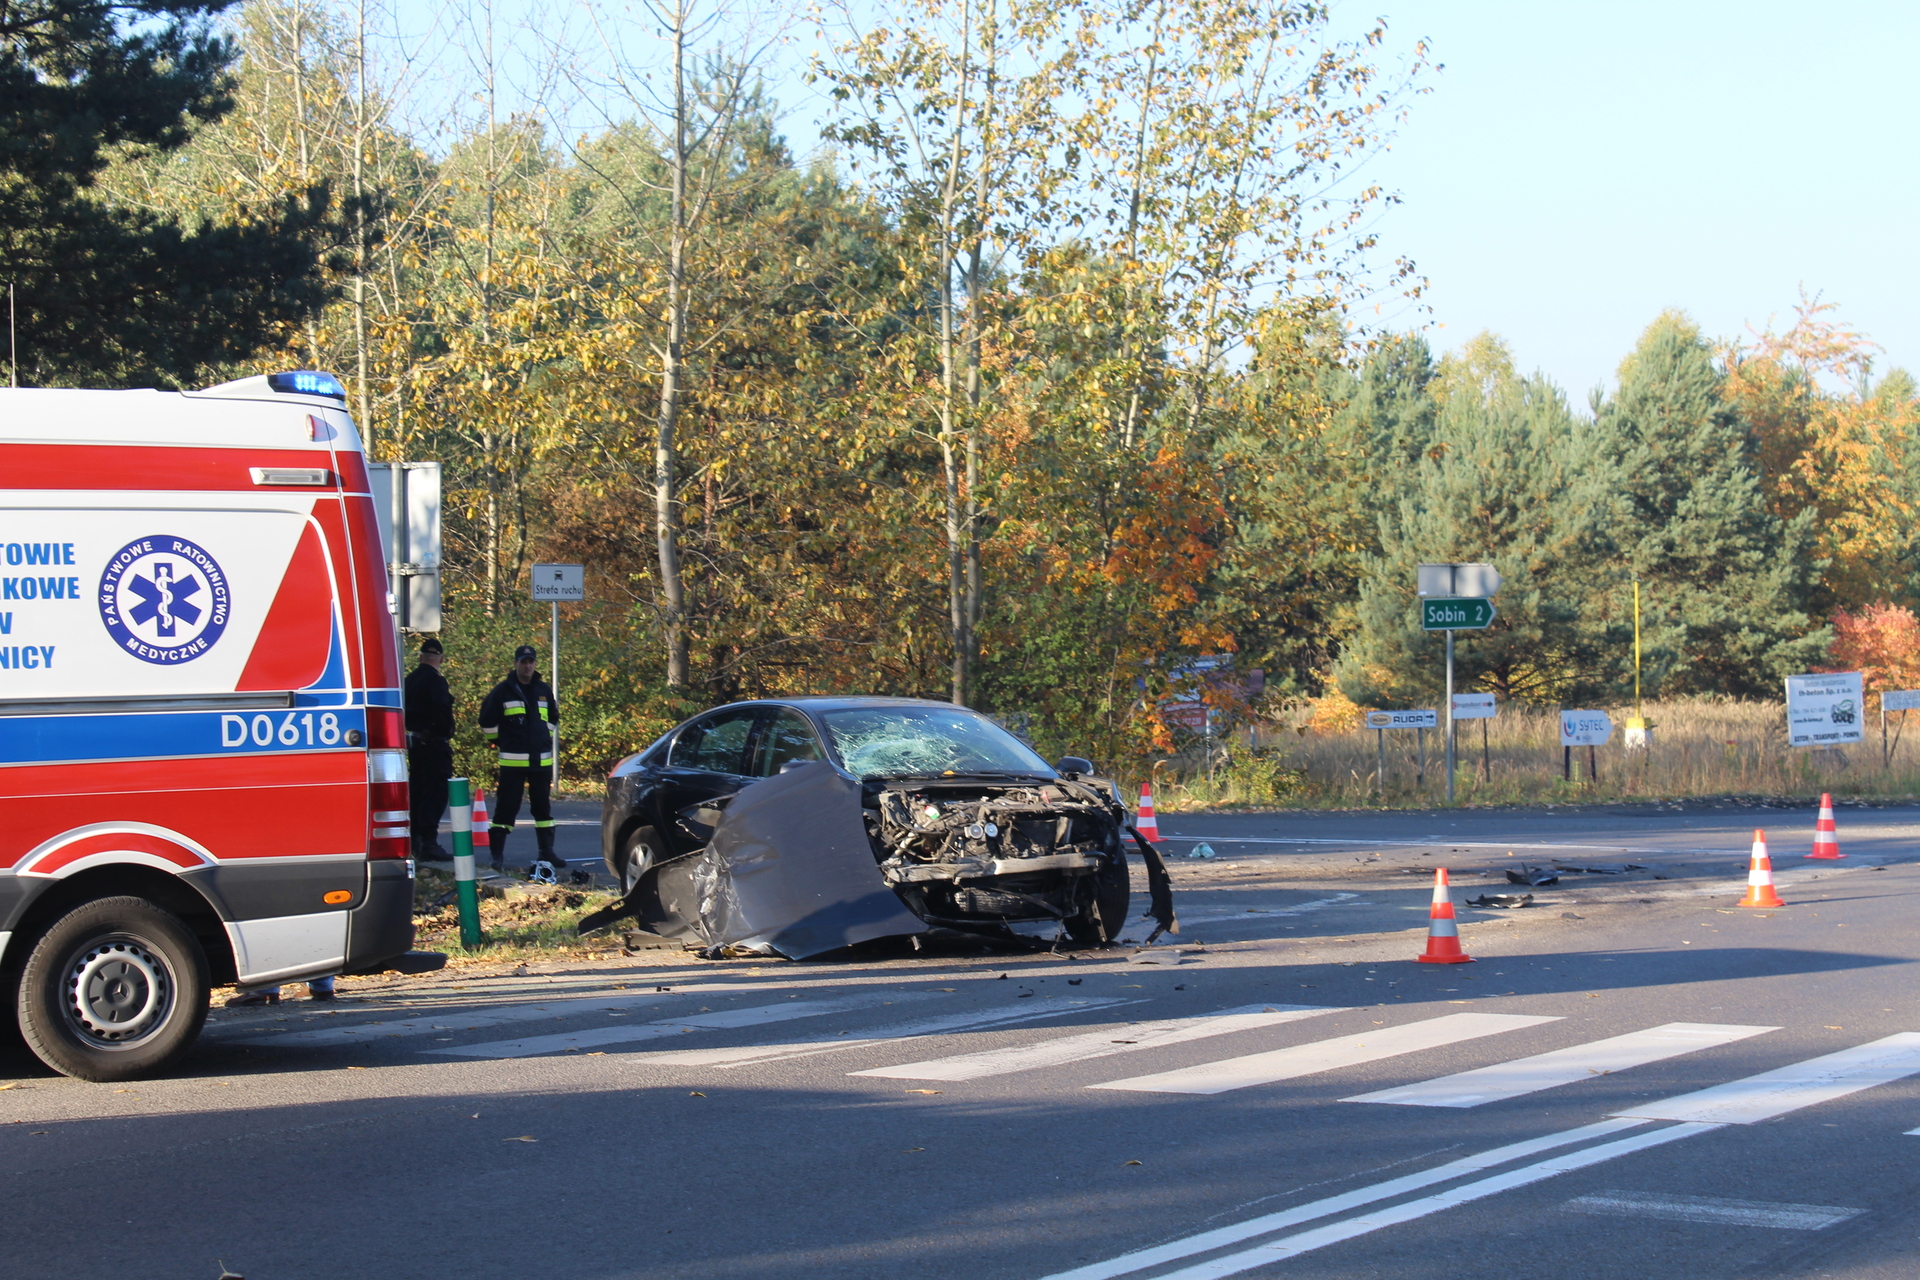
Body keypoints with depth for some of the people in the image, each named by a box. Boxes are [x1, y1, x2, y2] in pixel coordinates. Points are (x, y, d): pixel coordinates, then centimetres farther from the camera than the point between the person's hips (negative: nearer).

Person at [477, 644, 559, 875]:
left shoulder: (543, 690, 12)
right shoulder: (503, 691, -1)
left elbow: (553, 717, 28)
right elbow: (487, 720, 4)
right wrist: (499, 741, 6)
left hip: (542, 760, 5)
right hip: (512, 761, -4)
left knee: (543, 807, 9)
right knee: (506, 808, -6)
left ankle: (547, 853, 16)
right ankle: (497, 854, -2)